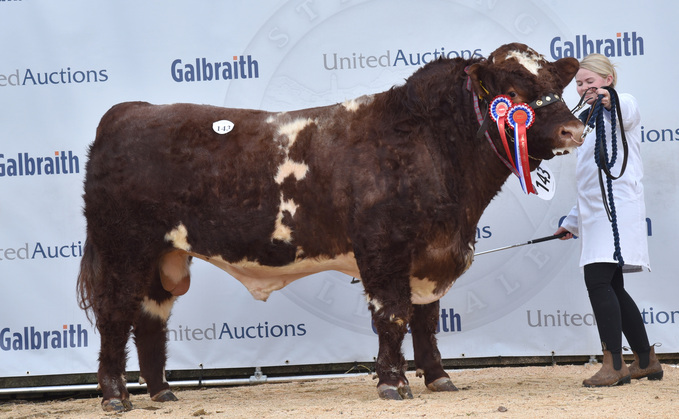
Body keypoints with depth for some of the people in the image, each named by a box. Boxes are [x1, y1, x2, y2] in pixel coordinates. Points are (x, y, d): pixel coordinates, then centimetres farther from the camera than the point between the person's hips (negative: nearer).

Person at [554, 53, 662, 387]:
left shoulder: (624, 106, -2)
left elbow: (627, 112, -30)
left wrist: (609, 100, -53)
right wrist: (573, 221, 30)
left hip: (618, 207, -9)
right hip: (595, 211, 9)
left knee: (598, 281, -18)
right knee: (612, 290, 11)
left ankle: (614, 366, -19)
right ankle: (646, 361, 21)